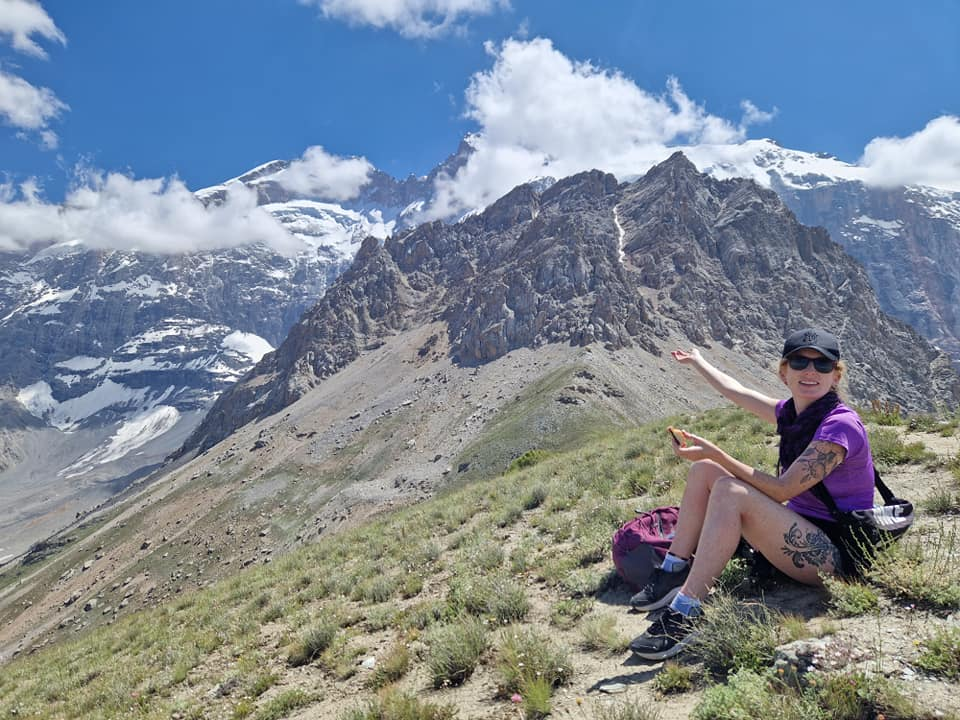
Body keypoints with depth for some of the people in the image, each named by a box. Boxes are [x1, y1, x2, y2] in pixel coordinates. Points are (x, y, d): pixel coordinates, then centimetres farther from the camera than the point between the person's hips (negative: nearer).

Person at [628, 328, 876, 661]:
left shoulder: (840, 425, -19)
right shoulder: (791, 412, 5)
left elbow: (781, 490, -23)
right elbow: (736, 391, 22)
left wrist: (716, 453, -23)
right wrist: (698, 361, 36)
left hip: (838, 554, -9)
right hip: (803, 536, 9)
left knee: (730, 491, -30)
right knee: (704, 470, -2)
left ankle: (685, 614, -30)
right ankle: (674, 573, -3)